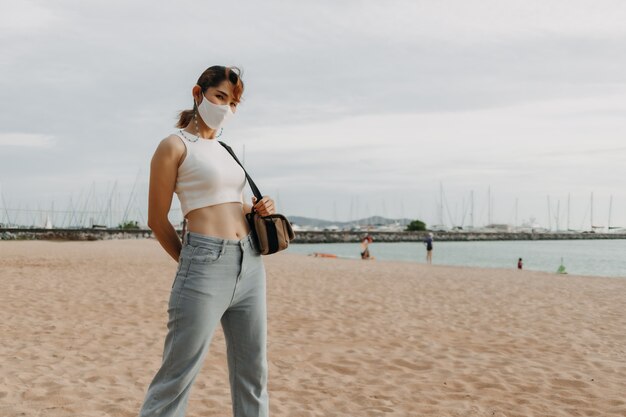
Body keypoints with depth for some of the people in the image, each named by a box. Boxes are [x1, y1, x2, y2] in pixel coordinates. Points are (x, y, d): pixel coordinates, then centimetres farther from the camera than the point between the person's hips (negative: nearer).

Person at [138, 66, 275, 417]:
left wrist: (259, 209, 6)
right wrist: (189, 262, 6)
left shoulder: (225, 150, 18)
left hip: (250, 263, 8)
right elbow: (157, 219, -3)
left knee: (253, 374, 13)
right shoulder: (175, 145, -3)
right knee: (177, 378, -2)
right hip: (206, 266, -7)